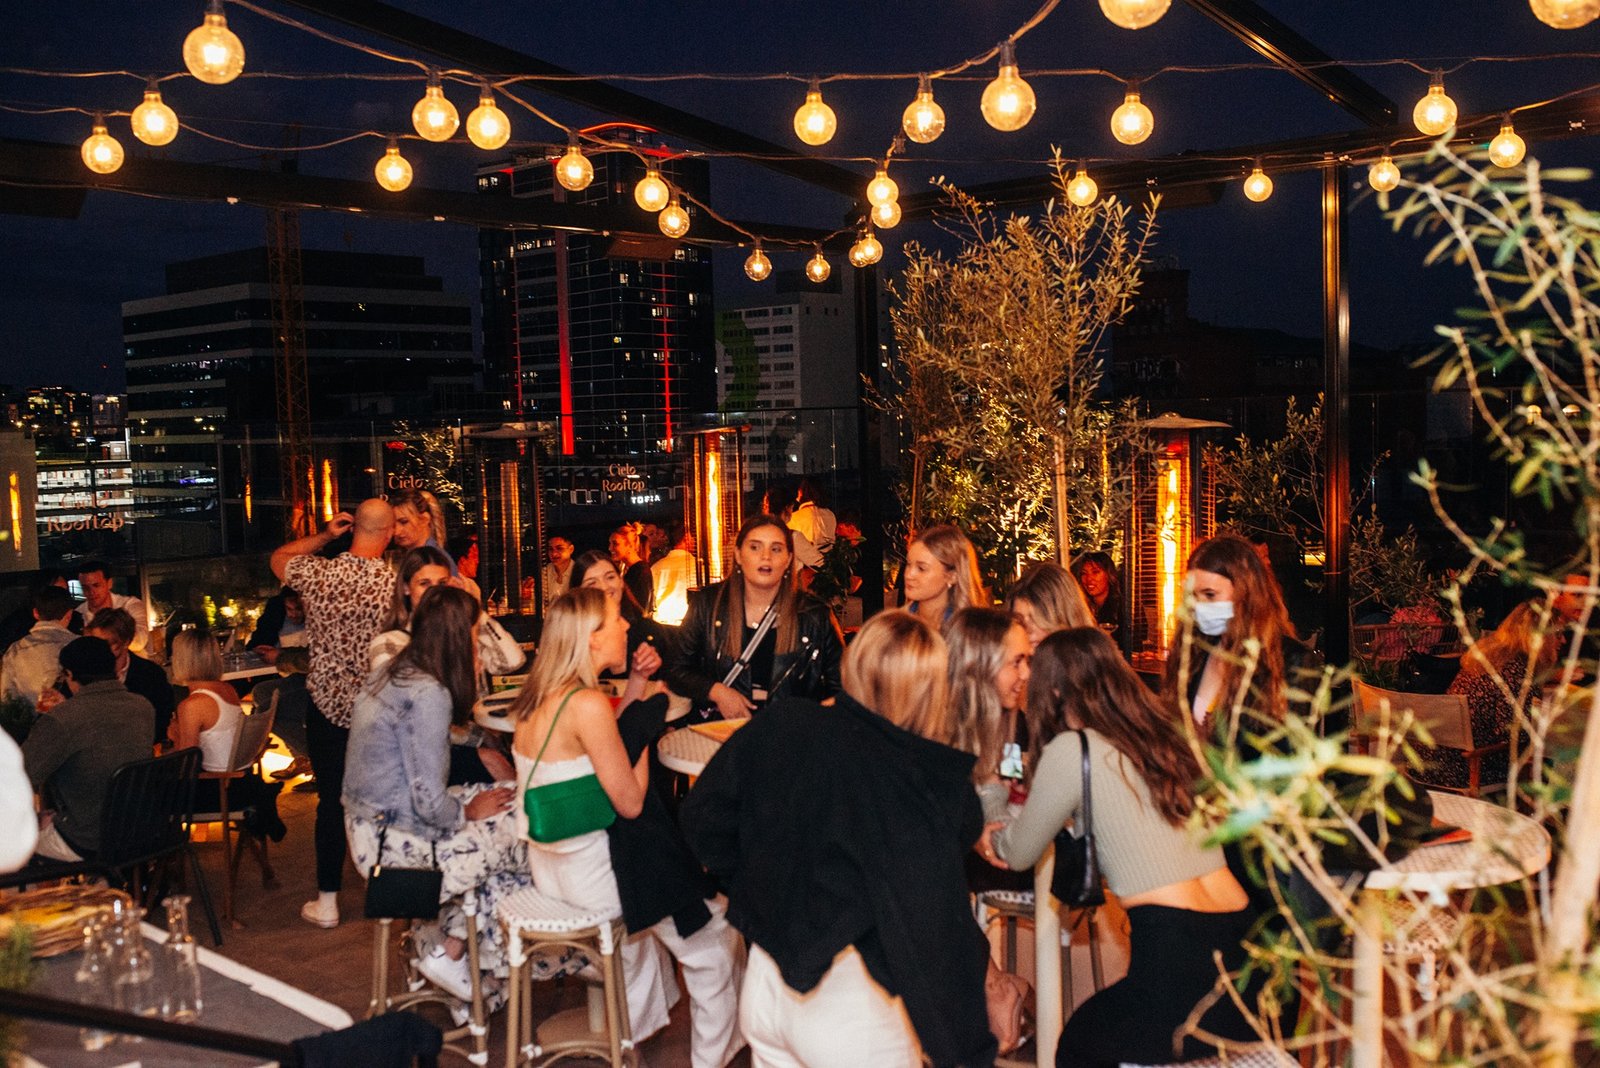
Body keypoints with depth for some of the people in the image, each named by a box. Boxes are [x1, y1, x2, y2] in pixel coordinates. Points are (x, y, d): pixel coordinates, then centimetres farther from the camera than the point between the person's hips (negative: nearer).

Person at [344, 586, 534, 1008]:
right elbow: (430, 803, -22)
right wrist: (468, 811, -5)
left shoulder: (391, 673, 7)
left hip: (371, 828, 10)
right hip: (399, 844, -10)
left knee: (510, 802, 10)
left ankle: (445, 944, 13)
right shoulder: (428, 694, -22)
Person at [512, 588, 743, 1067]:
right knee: (715, 936, 8)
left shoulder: (537, 696, 0)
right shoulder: (588, 704, -26)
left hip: (548, 862, 9)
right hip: (590, 874, -9)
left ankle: (636, 1024, 51)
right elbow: (631, 802, -21)